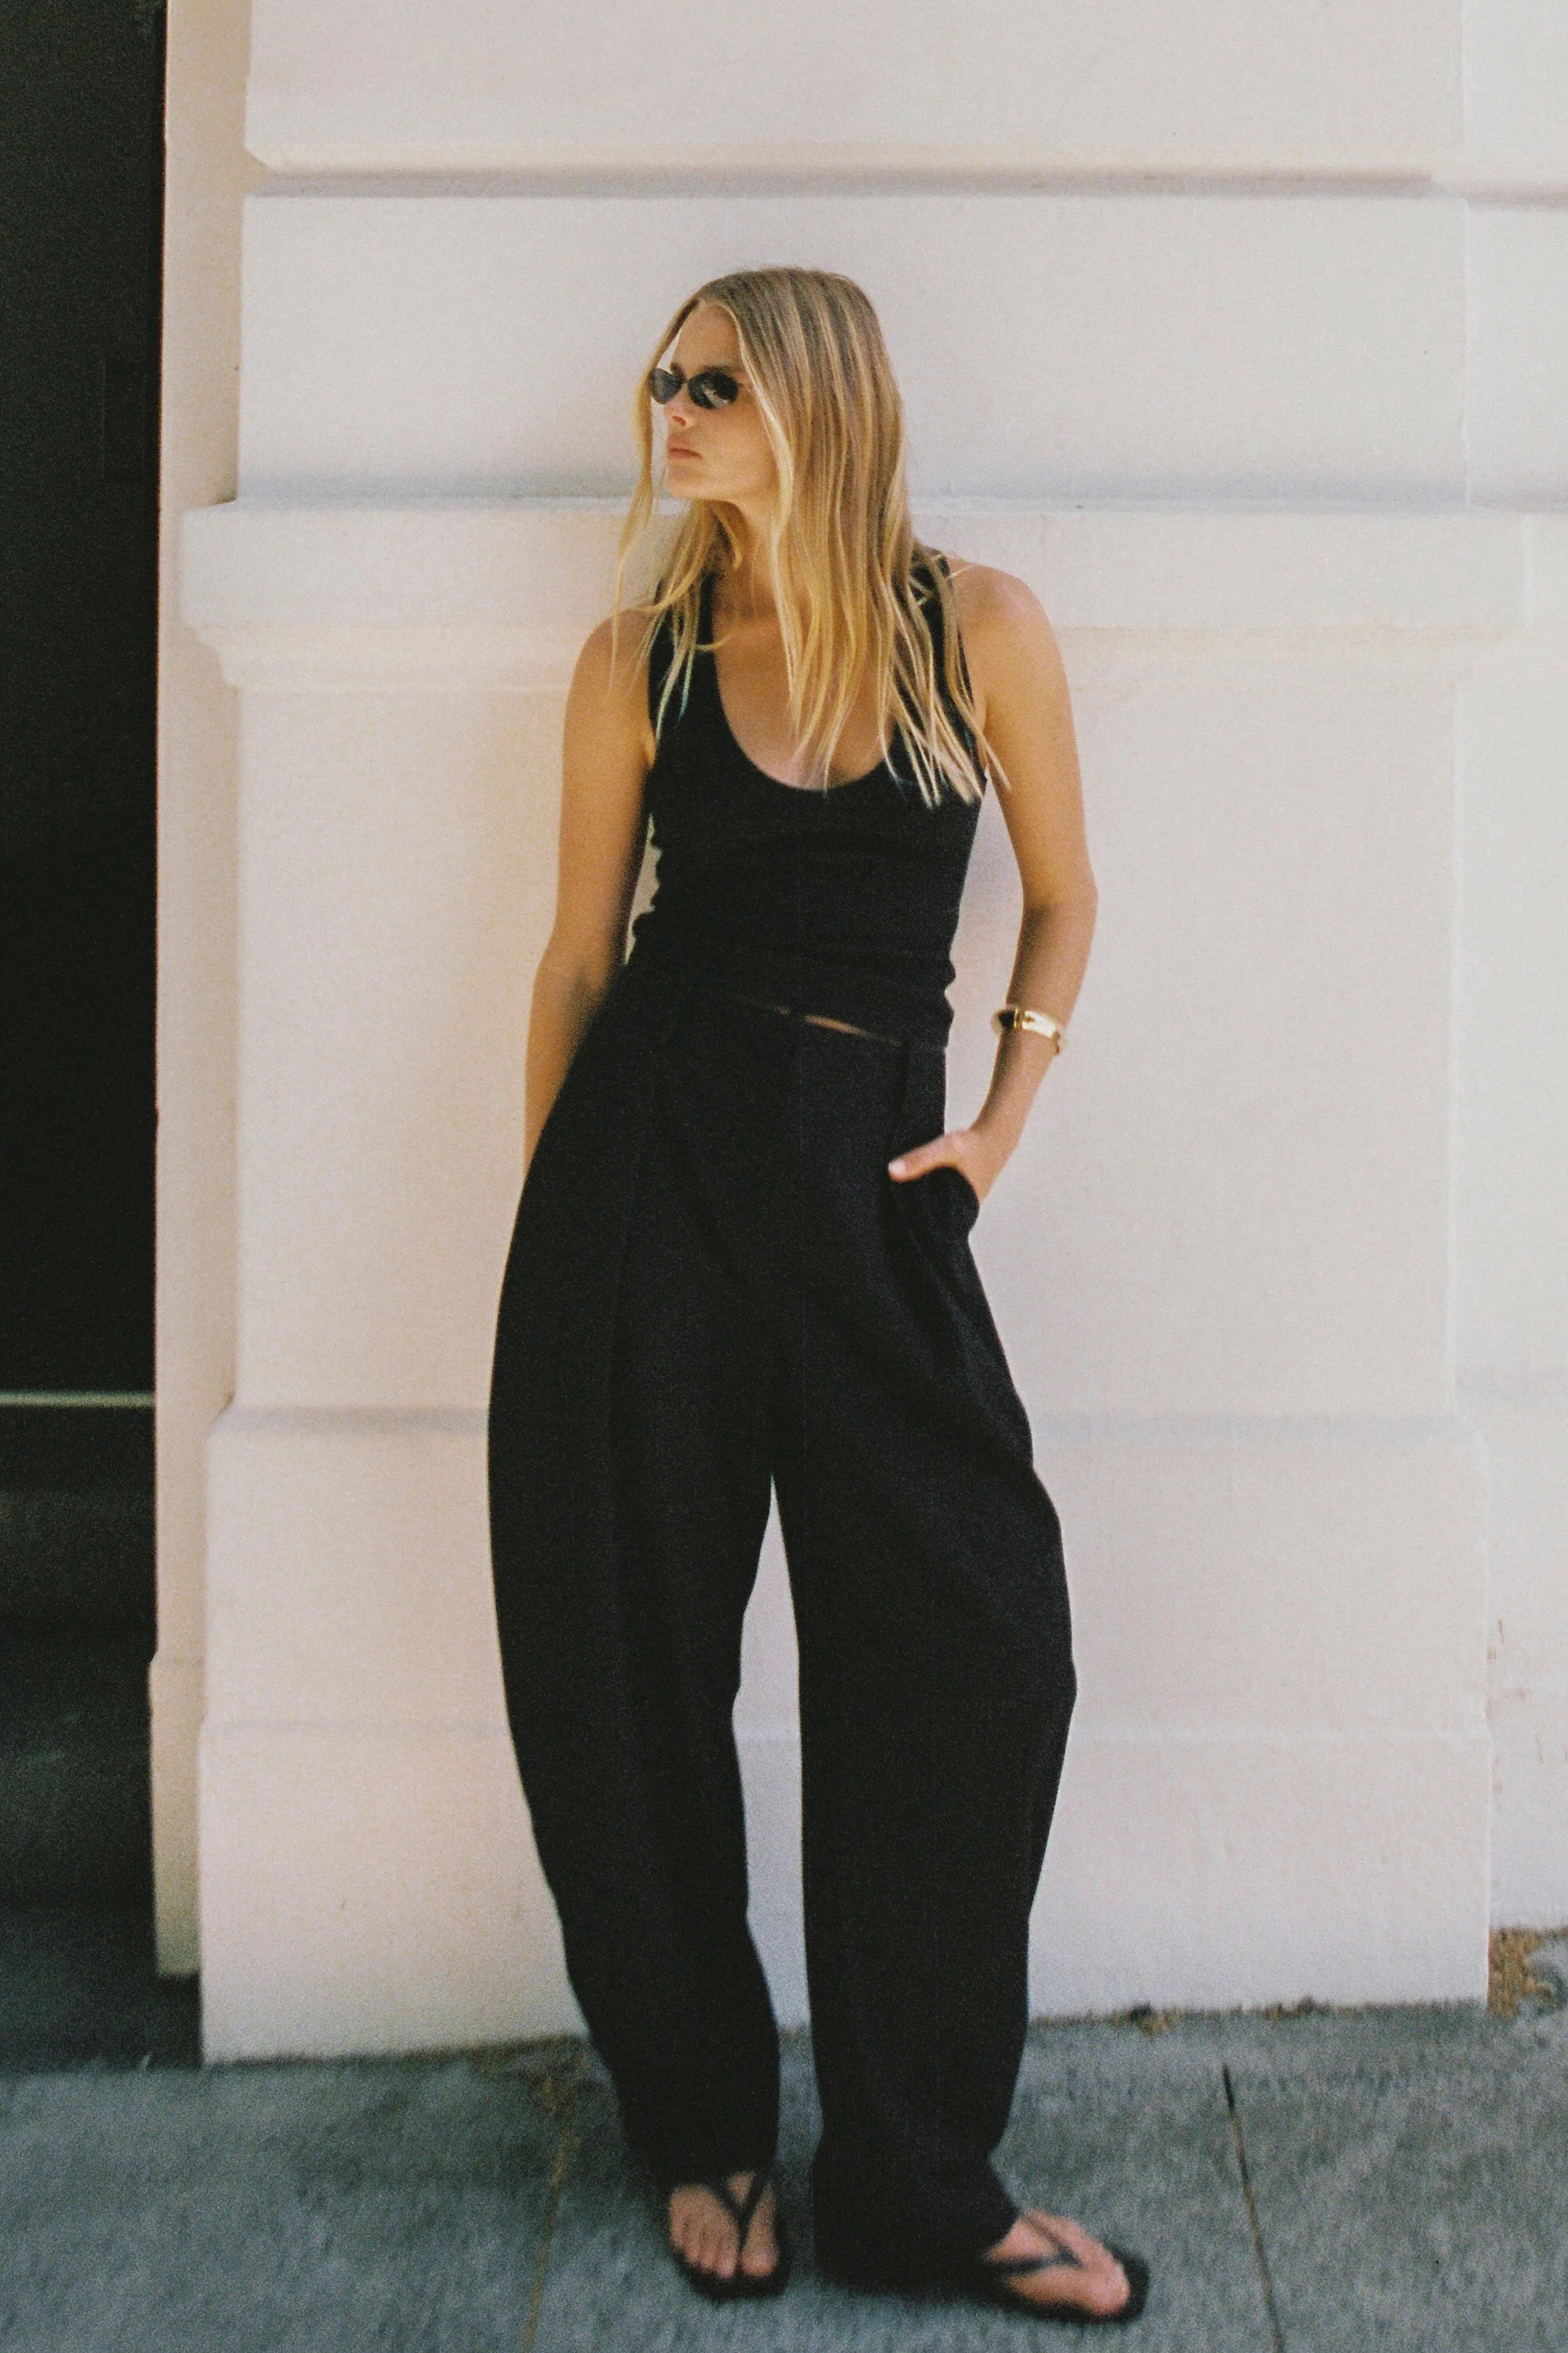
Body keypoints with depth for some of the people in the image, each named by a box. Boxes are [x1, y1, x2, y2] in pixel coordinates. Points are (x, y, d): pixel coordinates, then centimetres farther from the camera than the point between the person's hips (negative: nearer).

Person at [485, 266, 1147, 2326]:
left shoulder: (978, 628, 3)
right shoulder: (643, 655, 5)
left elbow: (1062, 900, 12)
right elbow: (581, 945, 8)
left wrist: (998, 1131, 2)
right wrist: (543, 1213, 7)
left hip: (867, 1174, 0)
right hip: (652, 1152, 0)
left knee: (975, 1648, -4)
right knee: (635, 1653, 4)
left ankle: (916, 2181, 12)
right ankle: (705, 2130, 25)